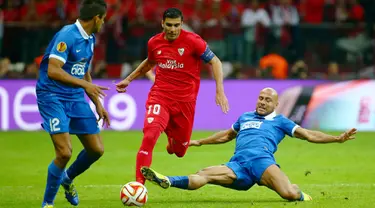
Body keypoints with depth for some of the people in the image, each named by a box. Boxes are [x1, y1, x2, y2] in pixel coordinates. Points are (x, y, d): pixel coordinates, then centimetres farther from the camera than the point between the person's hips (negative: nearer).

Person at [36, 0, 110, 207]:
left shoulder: (90, 39, 10)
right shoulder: (67, 36, -18)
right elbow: (53, 71, -26)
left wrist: (98, 104, 21)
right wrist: (85, 84, -28)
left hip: (75, 98, 8)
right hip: (52, 96, -8)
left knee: (96, 149, 6)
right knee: (64, 152, -18)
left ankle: (67, 178, 35)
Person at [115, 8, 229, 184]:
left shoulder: (193, 41, -10)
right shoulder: (154, 42, 1)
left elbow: (215, 62, -4)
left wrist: (220, 90, -13)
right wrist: (128, 79, 26)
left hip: (185, 100, -1)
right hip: (160, 96, 1)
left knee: (179, 151, 12)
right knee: (149, 135, -26)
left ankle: (172, 137, 51)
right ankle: (139, 183, -22)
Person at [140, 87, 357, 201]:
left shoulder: (280, 121, 20)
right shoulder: (245, 117, 32)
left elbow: (308, 134, 15)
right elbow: (227, 135, 49)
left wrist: (338, 138, 5)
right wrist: (200, 142, 54)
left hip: (262, 160, -3)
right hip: (238, 164, 3)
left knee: (290, 194, -29)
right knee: (203, 175, -22)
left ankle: (298, 193, 7)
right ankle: (166, 181, -41)